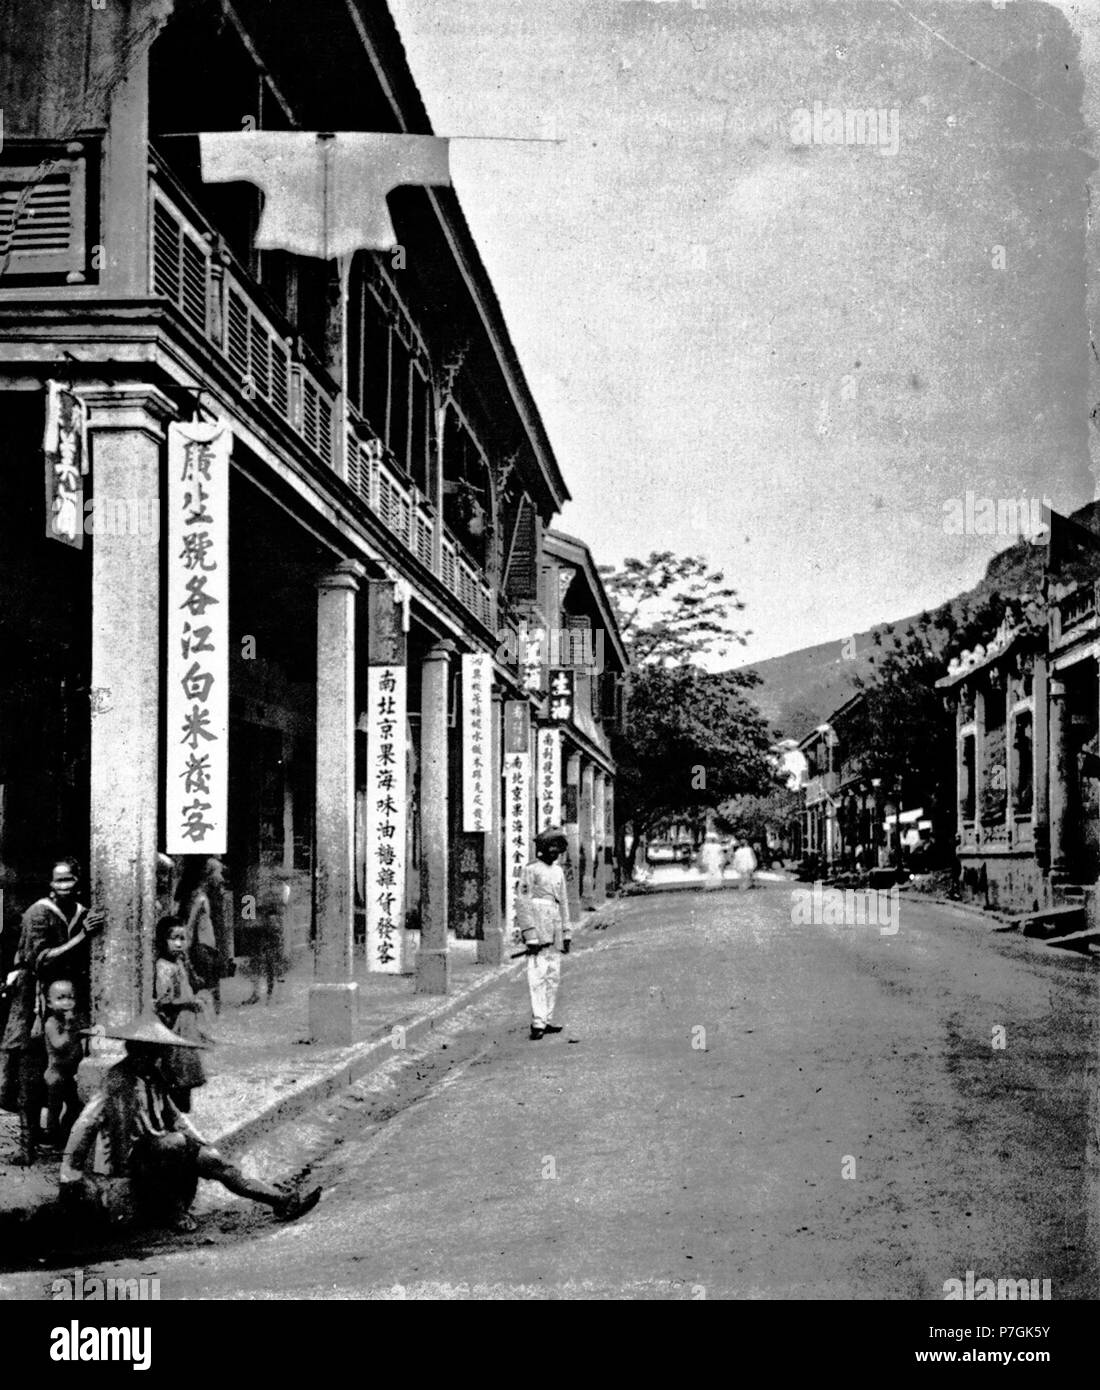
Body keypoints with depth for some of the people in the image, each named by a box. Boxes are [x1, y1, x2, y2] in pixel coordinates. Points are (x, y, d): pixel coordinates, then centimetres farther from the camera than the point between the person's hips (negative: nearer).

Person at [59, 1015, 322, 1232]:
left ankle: (284, 1200, -18)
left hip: (158, 1150, 7)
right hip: (129, 1162, -7)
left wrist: (206, 1145, 7)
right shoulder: (118, 1083, -14)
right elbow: (83, 1125, -16)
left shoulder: (153, 1080, 12)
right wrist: (70, 1175, -16)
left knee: (215, 1163, -11)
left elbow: (175, 1116, 20)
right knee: (178, 1143, -34)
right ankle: (171, 1208, -17)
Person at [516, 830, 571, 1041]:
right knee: (538, 975, -12)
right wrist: (530, 935, -15)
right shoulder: (531, 870, -6)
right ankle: (537, 1023, -14)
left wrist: (566, 932, 17)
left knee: (553, 976, 9)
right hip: (538, 925, -8)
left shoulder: (558, 871, 16)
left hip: (555, 929, 8)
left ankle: (547, 1020, 15)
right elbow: (523, 903, -10)